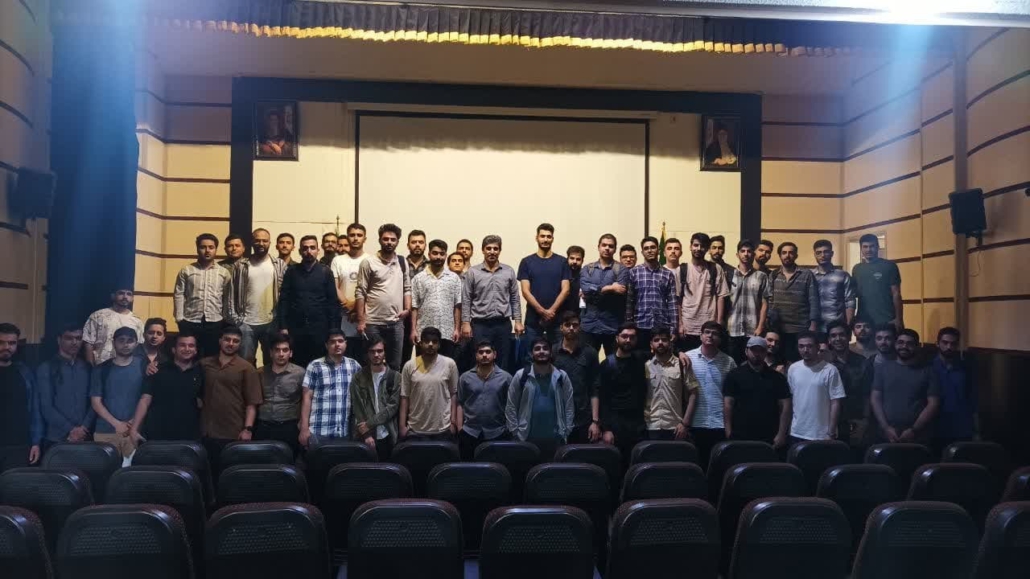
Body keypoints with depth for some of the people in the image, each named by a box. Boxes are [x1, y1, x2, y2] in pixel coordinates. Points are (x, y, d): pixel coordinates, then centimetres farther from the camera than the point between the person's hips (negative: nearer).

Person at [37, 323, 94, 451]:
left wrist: (84, 428, -9)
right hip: (56, 439, -2)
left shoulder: (87, 368, 11)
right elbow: (46, 406, -6)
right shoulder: (46, 369, 2)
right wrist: (70, 430, -12)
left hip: (84, 439, 2)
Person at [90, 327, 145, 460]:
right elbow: (96, 402, 2)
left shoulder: (142, 367, 3)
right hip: (105, 432, 1)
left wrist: (133, 422, -8)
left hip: (134, 430, -1)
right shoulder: (102, 369, 5)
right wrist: (116, 423, -9)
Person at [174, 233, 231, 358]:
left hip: (215, 323, 0)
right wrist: (179, 319, -5)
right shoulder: (186, 271, 5)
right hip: (190, 322, 0)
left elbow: (227, 298, 6)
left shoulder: (224, 272, 6)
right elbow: (179, 295, 2)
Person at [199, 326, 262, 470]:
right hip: (207, 433, 3)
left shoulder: (246, 368, -1)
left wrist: (248, 429, -13)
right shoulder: (204, 364, 9)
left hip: (234, 434, -3)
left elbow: (252, 403, -5)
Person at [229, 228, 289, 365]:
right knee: (246, 362, 6)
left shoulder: (280, 265, 3)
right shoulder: (241, 265, 3)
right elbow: (232, 293, 4)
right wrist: (235, 318, -3)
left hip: (271, 322, 0)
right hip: (246, 323, 0)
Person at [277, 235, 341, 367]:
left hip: (319, 328, -1)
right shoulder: (291, 271, 6)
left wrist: (333, 328, -5)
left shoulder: (325, 272, 4)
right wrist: (282, 326, -4)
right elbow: (284, 300, 3)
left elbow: (333, 301, 1)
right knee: (296, 366, 6)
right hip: (295, 328, 1)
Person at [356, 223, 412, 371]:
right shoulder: (368, 263, -5)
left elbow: (407, 288, 13)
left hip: (396, 323, 4)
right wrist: (361, 320, -11)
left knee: (395, 365, 11)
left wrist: (407, 309, -3)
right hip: (373, 323, -4)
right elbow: (360, 292, -6)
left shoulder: (402, 262, 9)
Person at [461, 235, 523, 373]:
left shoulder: (509, 272, 6)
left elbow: (515, 299, 8)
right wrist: (466, 323, -6)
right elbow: (466, 300, 0)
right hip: (480, 325, -2)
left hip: (504, 324, 2)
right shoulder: (472, 273, 0)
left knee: (503, 364, 7)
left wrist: (518, 321, 3)